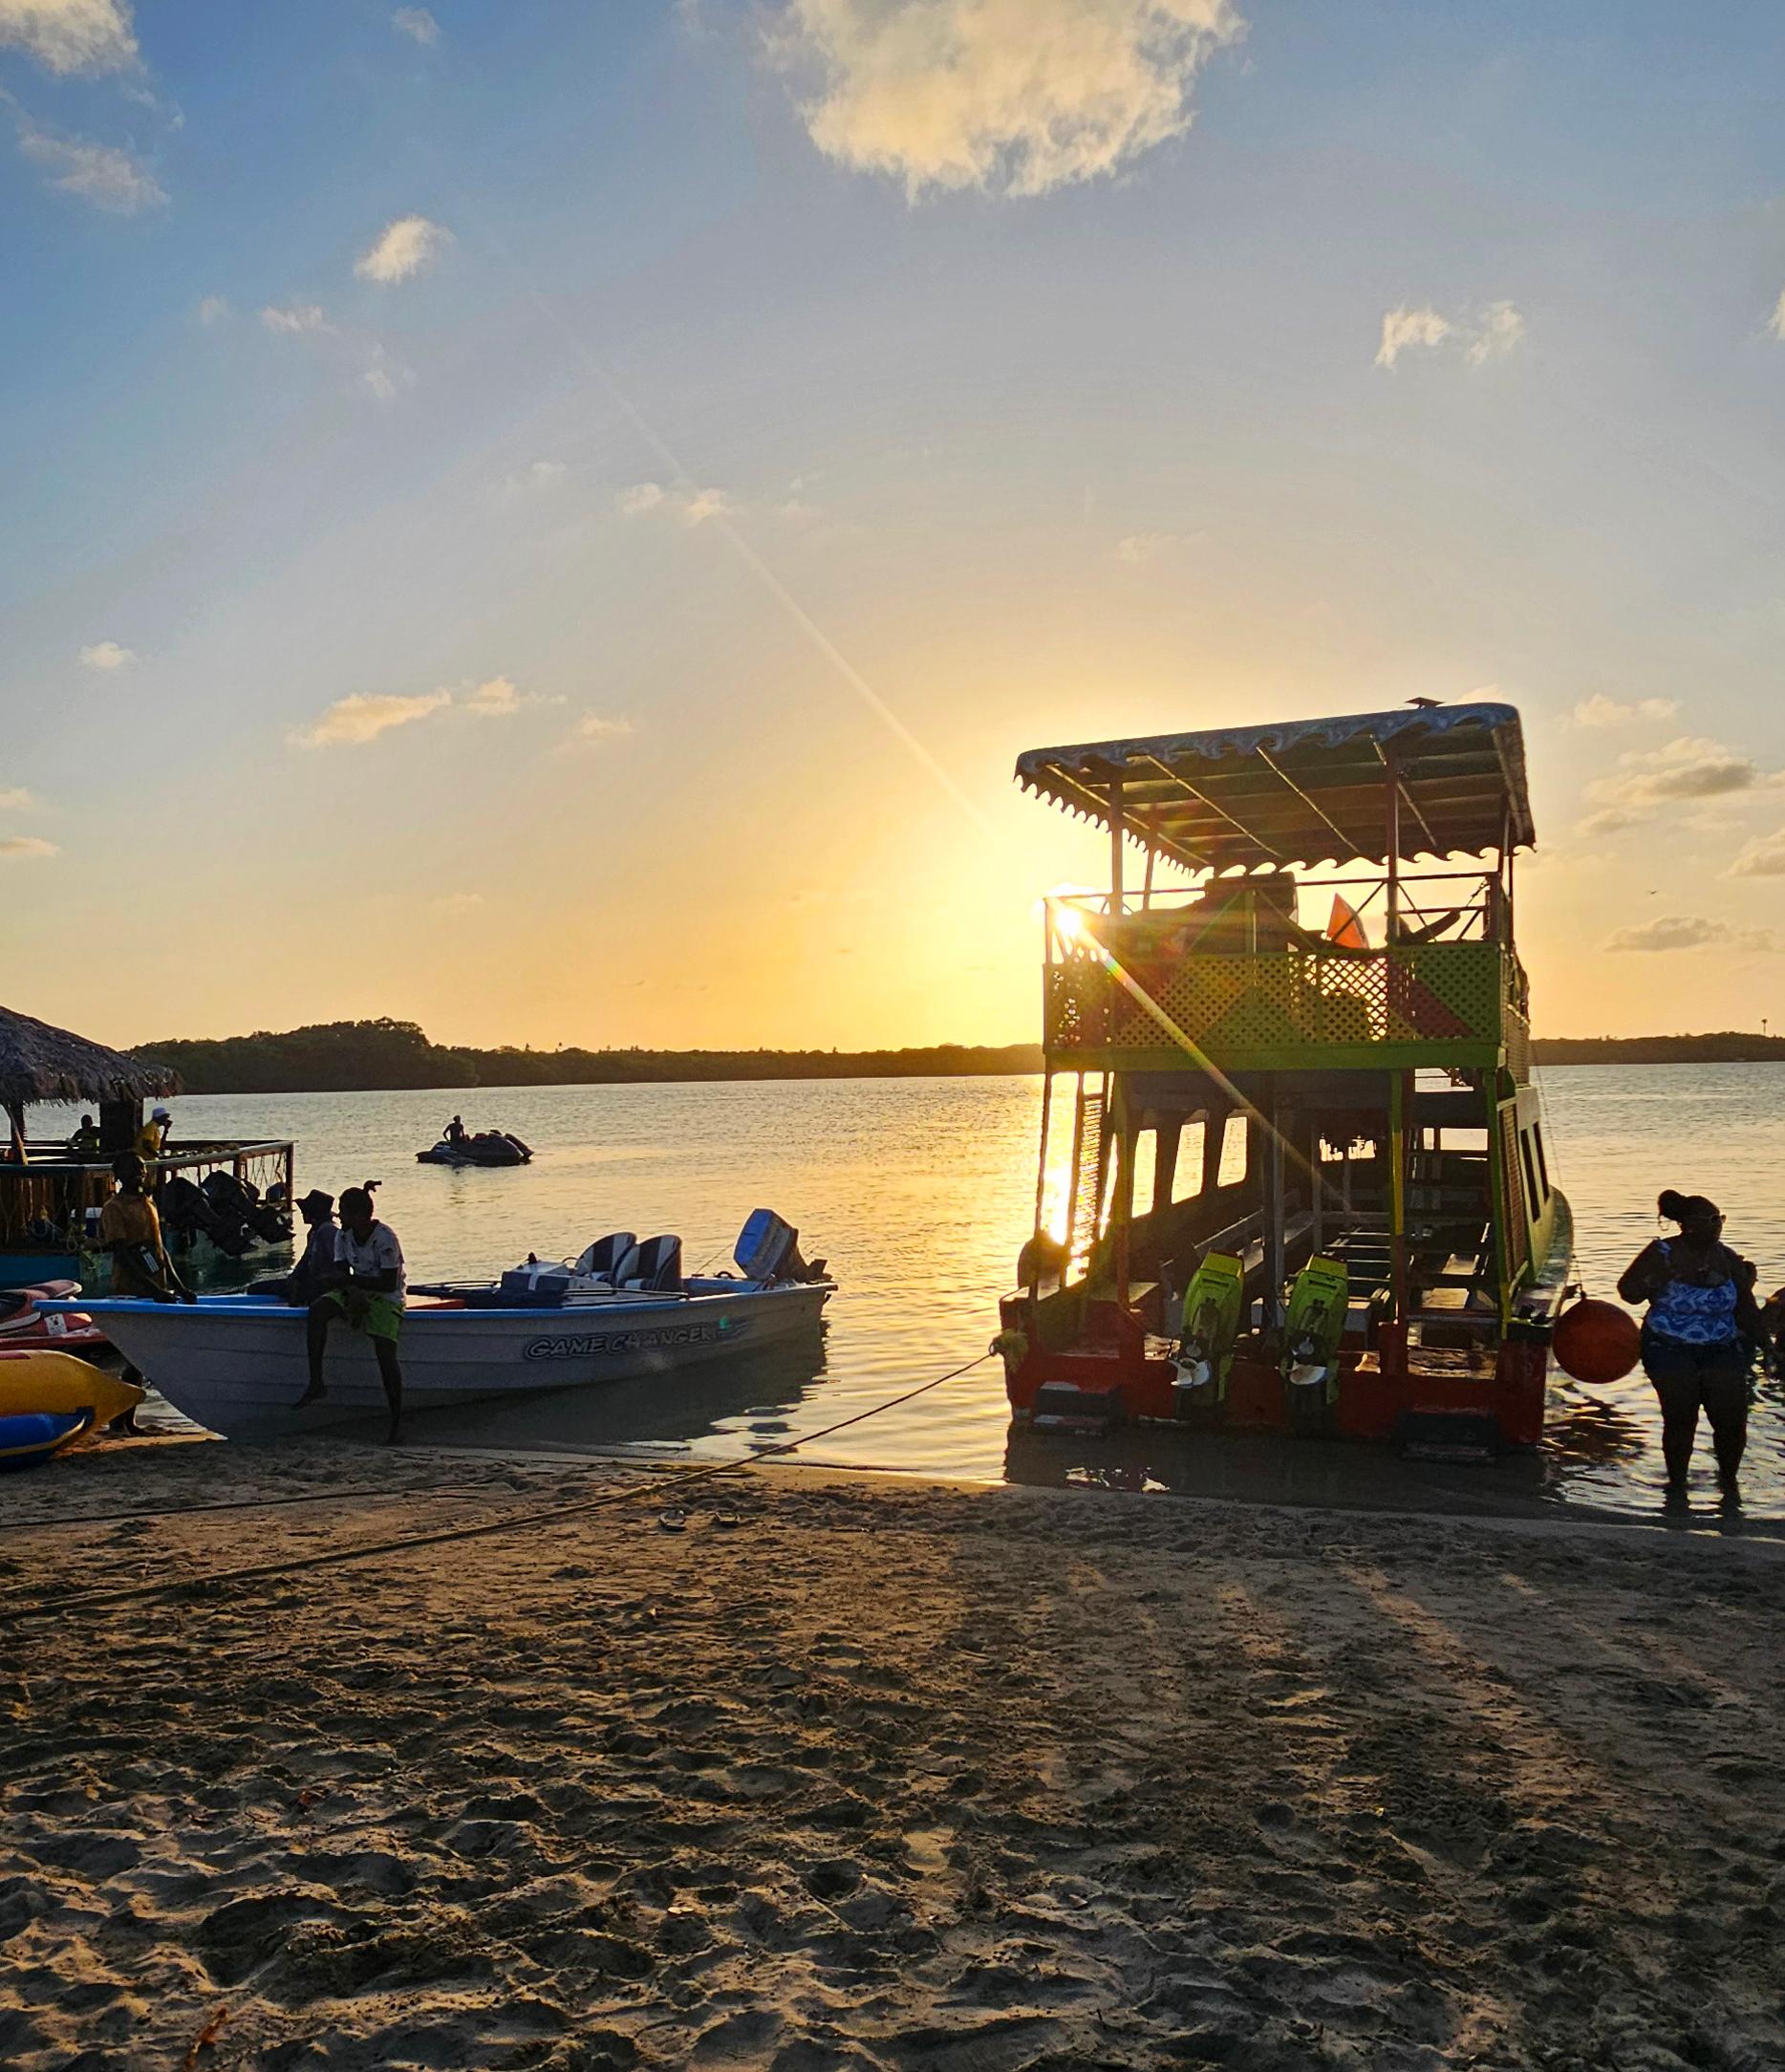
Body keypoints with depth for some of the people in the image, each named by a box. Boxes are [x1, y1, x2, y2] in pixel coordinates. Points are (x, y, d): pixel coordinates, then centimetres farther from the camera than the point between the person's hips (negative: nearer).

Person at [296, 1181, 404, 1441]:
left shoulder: (385, 1238, -18)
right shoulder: (343, 1235, 1)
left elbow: (389, 1284, -20)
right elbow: (341, 1274, -2)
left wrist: (350, 1279, -17)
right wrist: (352, 1292, -24)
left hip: (386, 1298, -6)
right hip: (355, 1294, 6)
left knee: (385, 1353, -23)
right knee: (318, 1308, -24)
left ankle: (396, 1418, -9)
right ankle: (316, 1384, -26)